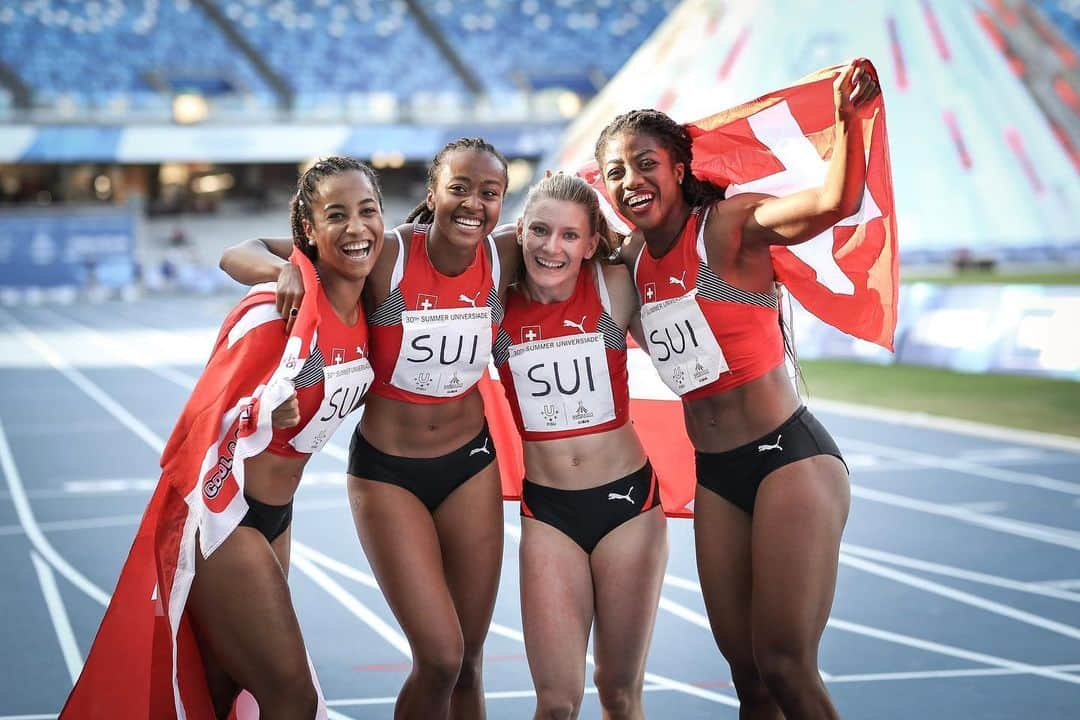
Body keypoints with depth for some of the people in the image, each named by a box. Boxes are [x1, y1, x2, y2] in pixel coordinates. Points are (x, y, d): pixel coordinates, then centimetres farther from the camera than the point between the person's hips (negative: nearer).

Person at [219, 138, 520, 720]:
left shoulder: (504, 258, -8)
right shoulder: (385, 257, -18)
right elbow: (238, 255, -15)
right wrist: (285, 266, -37)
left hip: (471, 464, 4)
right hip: (387, 471, -4)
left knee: (469, 661, 9)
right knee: (439, 657, -11)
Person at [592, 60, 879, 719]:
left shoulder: (730, 225, -11)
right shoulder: (631, 259, 8)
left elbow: (836, 202, -28)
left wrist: (848, 118, -42)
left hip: (789, 455, -7)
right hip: (714, 476, 7)